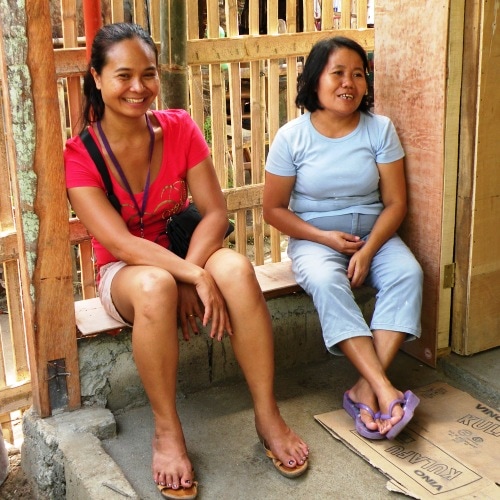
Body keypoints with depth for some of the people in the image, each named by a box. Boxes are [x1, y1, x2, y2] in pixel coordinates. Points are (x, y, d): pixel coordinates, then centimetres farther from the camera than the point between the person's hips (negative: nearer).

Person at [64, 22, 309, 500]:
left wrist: (188, 274, -24)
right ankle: (166, 431, -22)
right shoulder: (79, 153, -14)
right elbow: (120, 242, -22)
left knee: (236, 268, -32)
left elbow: (214, 212, -9)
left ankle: (267, 415, -20)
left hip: (187, 253, 3)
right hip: (123, 271, -2)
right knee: (155, 286, -39)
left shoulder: (179, 128, -6)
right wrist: (195, 277, -32)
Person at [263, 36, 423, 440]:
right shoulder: (292, 136, -6)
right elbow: (274, 210, -2)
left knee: (408, 273, -29)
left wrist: (367, 252, -19)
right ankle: (385, 390, -38)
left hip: (373, 235, 2)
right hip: (314, 238, -2)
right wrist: (325, 237, -15)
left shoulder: (380, 129, -2)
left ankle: (365, 389, -31)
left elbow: (395, 203, -3)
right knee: (326, 282, -35)